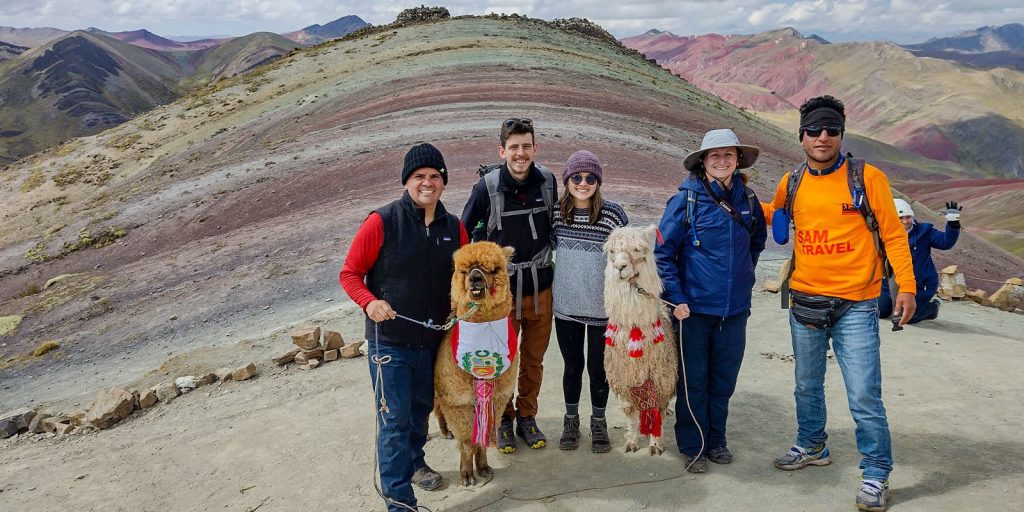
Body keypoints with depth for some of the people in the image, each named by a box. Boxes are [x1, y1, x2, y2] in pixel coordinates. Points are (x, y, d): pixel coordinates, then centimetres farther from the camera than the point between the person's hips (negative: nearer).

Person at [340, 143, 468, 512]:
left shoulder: (454, 227, 3)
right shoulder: (381, 222, -12)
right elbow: (349, 273, -8)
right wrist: (369, 302, -25)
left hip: (434, 340, 5)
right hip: (390, 340, -5)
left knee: (422, 408, 22)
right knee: (394, 419, -3)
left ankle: (414, 462, 47)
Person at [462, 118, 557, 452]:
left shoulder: (548, 182, -4)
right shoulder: (486, 188, -13)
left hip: (541, 289, 3)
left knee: (533, 360, 15)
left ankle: (527, 417, 32)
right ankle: (504, 418, 29)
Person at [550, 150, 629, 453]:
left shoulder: (613, 214, -11)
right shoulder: (556, 212, -3)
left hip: (603, 308, -2)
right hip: (566, 306, 2)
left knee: (598, 367, 10)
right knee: (572, 366, 15)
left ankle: (598, 422, 30)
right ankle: (571, 420, 33)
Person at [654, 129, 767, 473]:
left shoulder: (748, 200, 4)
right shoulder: (687, 199, -9)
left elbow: (757, 241, 22)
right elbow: (663, 251, -8)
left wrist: (743, 275, 14)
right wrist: (676, 297, -12)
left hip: (735, 307, 4)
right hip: (694, 306, -4)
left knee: (724, 379, 13)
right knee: (693, 380, 6)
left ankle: (716, 440, 30)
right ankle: (692, 447, 21)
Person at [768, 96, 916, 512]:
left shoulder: (868, 177, -7)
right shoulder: (791, 183, 4)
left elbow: (893, 233, -4)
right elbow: (774, 217, 23)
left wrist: (906, 285, -10)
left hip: (855, 306, -4)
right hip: (805, 302, 4)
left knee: (864, 396, -4)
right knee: (807, 386, 18)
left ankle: (876, 475, 12)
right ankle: (811, 447, 39)